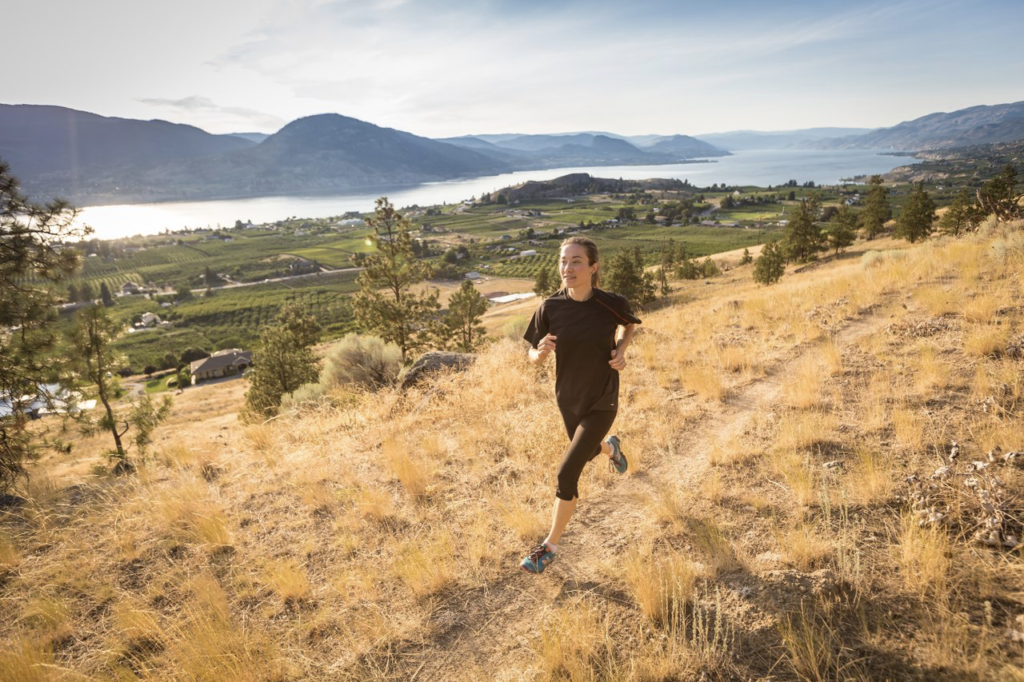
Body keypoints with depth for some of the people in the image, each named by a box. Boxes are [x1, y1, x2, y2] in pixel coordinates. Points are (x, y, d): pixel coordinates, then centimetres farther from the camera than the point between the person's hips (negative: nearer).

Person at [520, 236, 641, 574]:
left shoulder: (611, 304, -18)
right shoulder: (550, 307, -14)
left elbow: (629, 325, 6)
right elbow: (534, 358, -8)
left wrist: (620, 351, -13)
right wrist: (541, 351, -31)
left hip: (601, 404, -4)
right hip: (568, 399, 4)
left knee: (567, 472, -9)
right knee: (586, 452, 28)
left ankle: (550, 546, 12)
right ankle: (609, 447, 67)